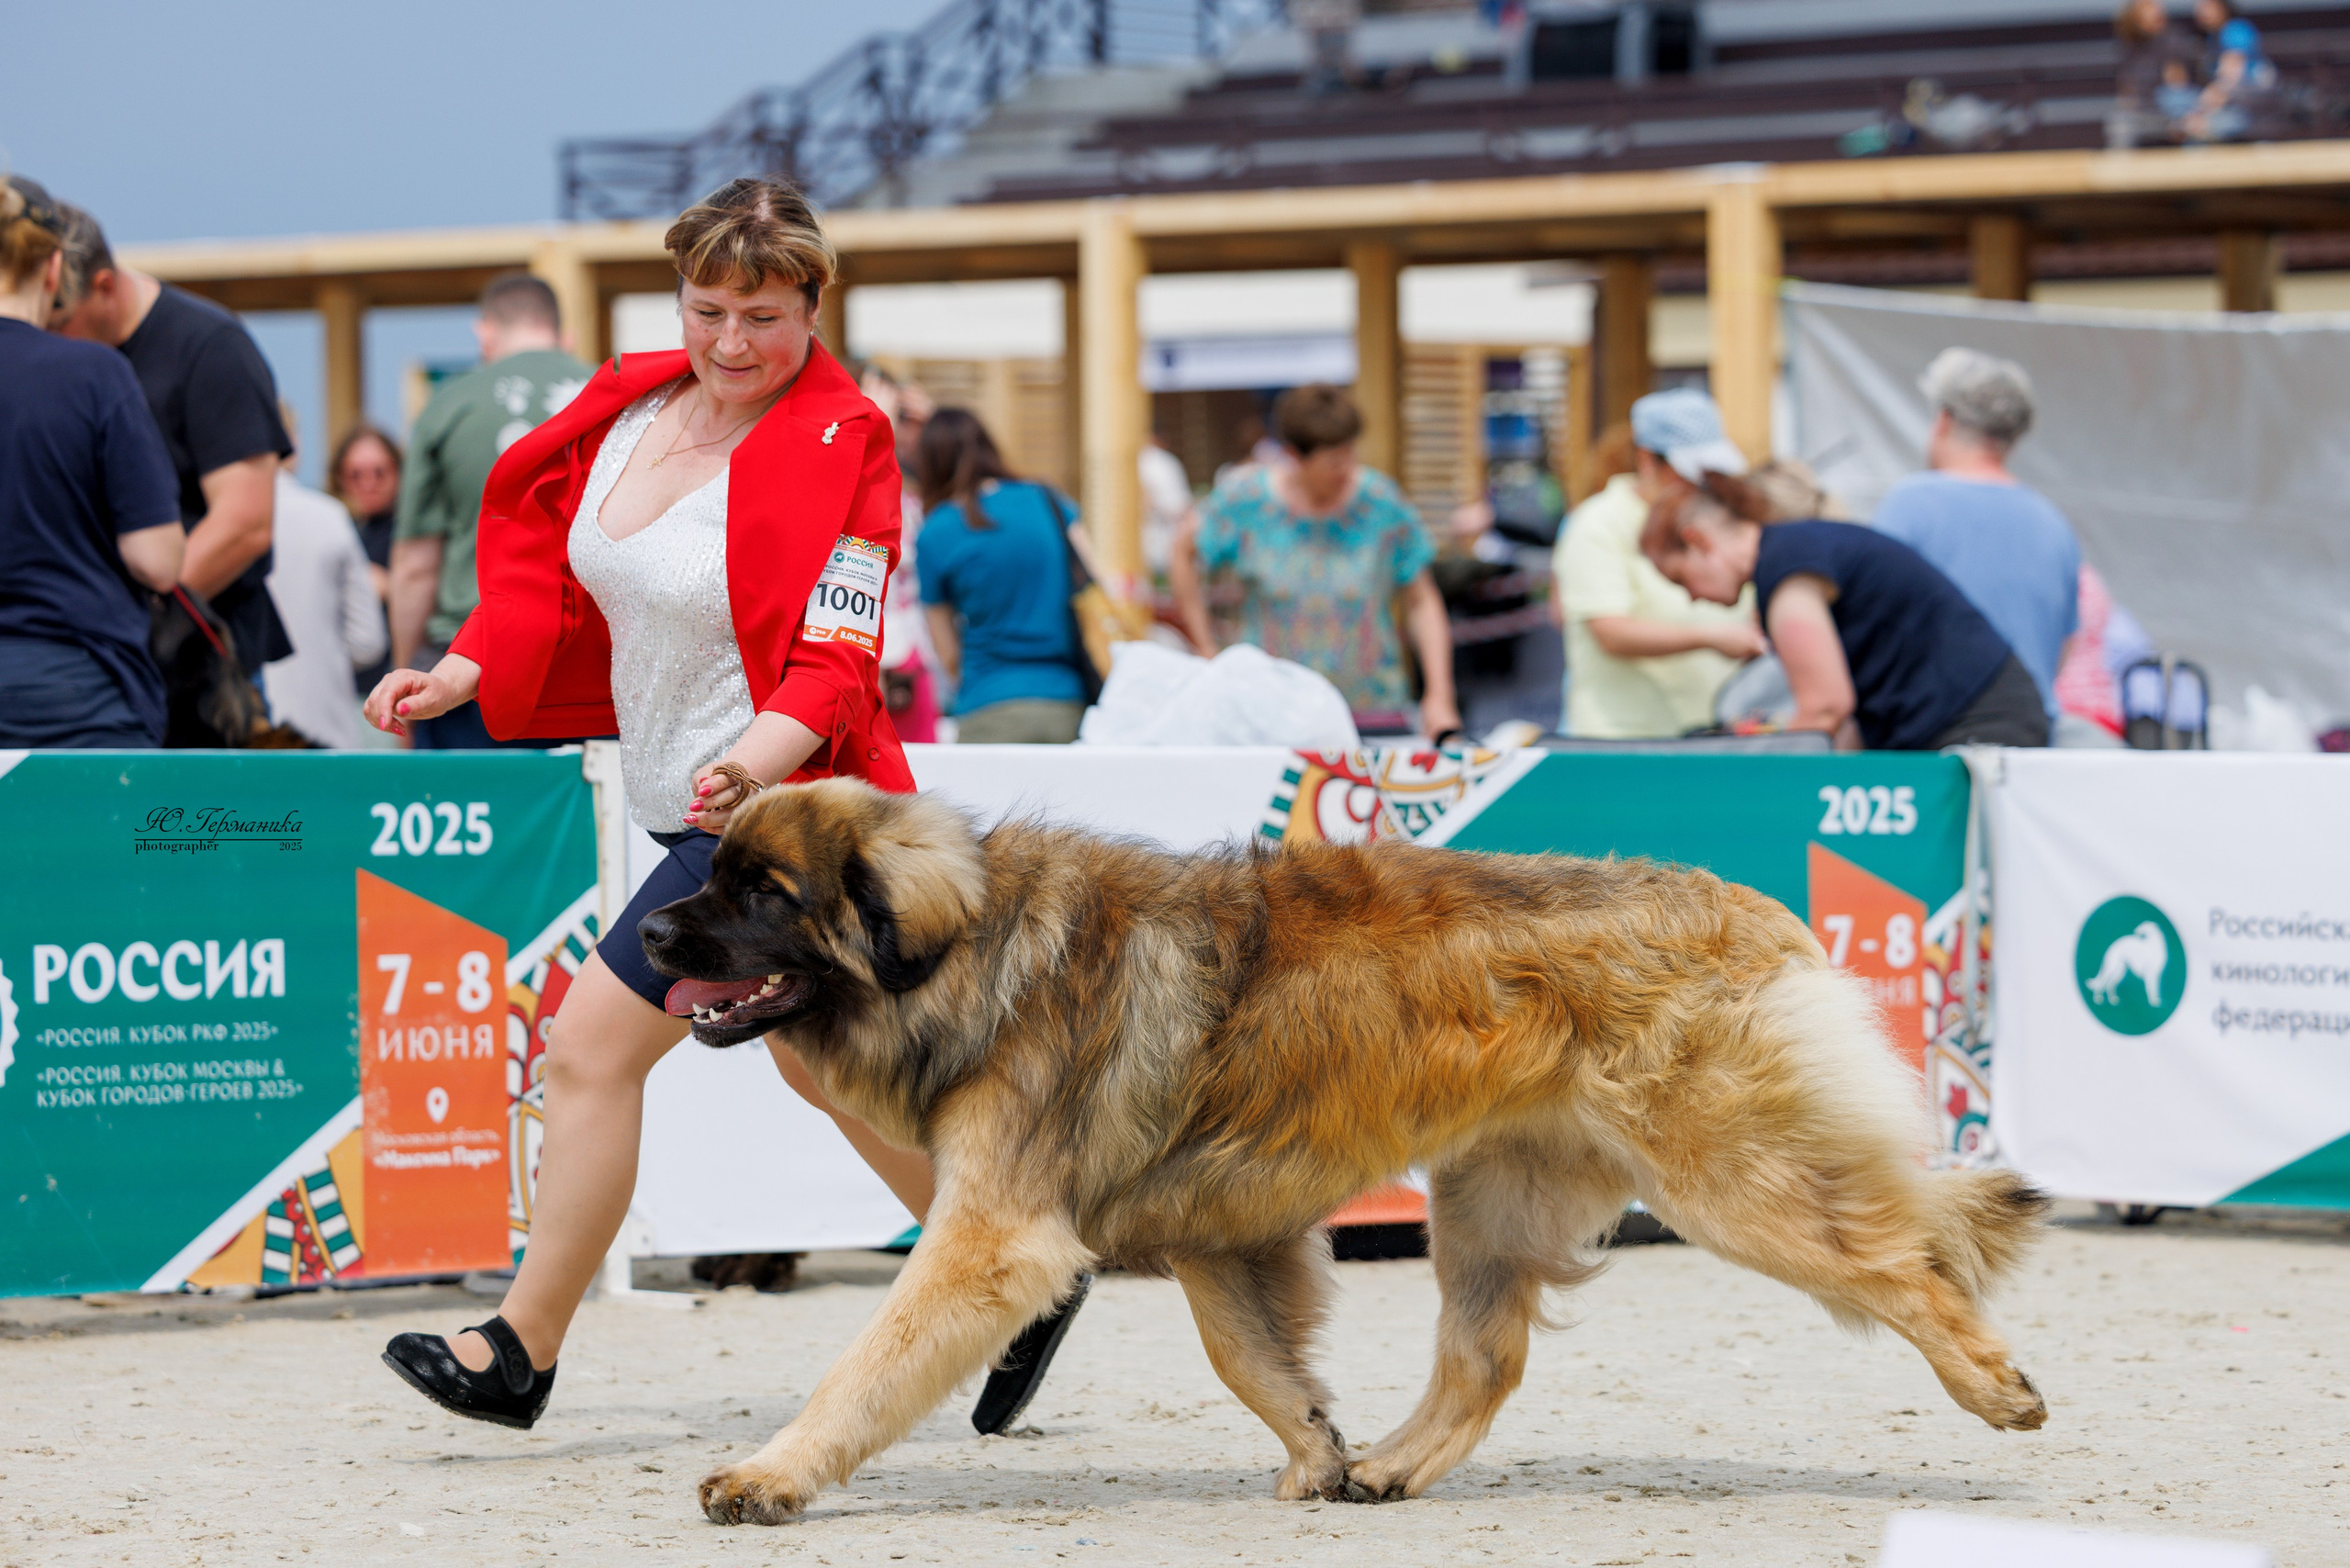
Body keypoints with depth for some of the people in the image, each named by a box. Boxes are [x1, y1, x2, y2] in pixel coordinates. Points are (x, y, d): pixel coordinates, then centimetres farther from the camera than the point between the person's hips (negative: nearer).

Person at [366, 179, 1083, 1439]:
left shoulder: (838, 448, -17)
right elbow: (555, 572, 14)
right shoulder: (630, 407, 3)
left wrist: (759, 756, -40)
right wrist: (464, 673, 0)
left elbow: (835, 661, -23)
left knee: (593, 1043, -11)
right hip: (682, 801, 8)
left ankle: (522, 1352, -1)